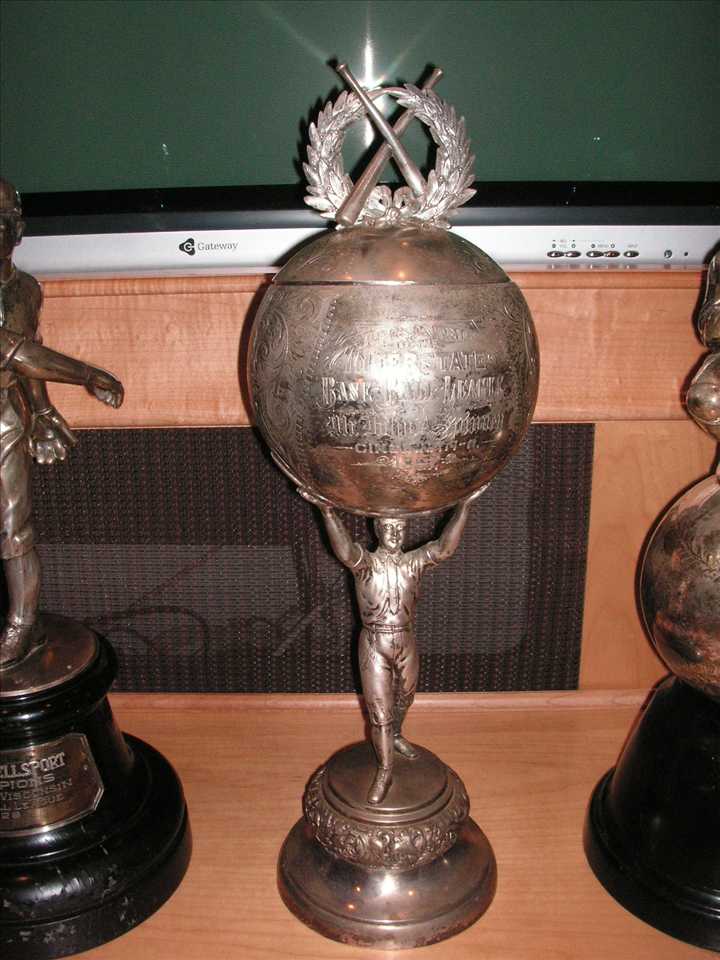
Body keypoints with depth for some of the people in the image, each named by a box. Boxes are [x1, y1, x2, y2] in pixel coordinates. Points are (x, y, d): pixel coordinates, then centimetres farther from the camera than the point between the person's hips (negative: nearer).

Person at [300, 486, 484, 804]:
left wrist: (464, 506, -36)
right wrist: (327, 511, -55)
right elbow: (345, 550, -37)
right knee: (379, 712, 2)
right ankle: (384, 771, 17)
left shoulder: (413, 562, -6)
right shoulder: (365, 562, -14)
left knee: (403, 700, 25)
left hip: (406, 644, 3)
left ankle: (395, 737, 54)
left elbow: (443, 548, -24)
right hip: (374, 646, -3)